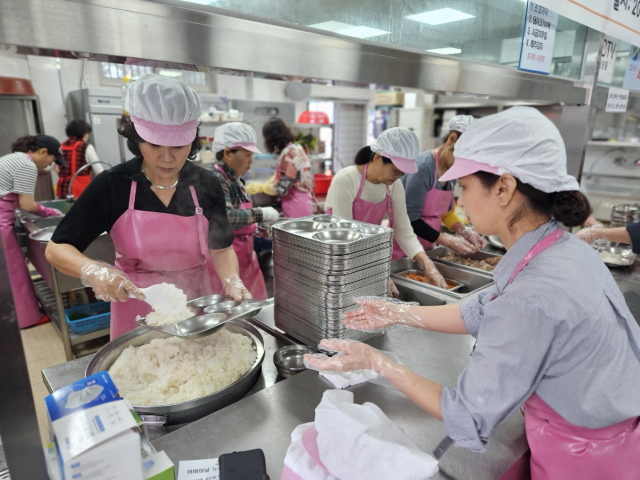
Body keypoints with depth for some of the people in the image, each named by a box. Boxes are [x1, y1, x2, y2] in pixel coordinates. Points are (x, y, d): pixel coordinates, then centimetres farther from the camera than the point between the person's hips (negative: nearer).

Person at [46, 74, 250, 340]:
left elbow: (221, 249, -1)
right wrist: (94, 271, -26)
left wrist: (232, 281, -21)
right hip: (136, 312, -1)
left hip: (195, 307, 2)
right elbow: (57, 248, -6)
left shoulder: (206, 185, -8)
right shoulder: (111, 185, -12)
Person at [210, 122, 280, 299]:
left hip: (244, 261, 9)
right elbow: (224, 217, -32)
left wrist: (257, 227, 7)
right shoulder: (215, 179, -18)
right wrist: (260, 214, -22)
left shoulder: (234, 179, 11)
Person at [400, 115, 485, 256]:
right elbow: (411, 218, -21)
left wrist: (464, 231, -1)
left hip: (426, 247, 7)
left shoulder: (450, 169, 2)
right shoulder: (423, 166, -21)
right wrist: (448, 241, -18)